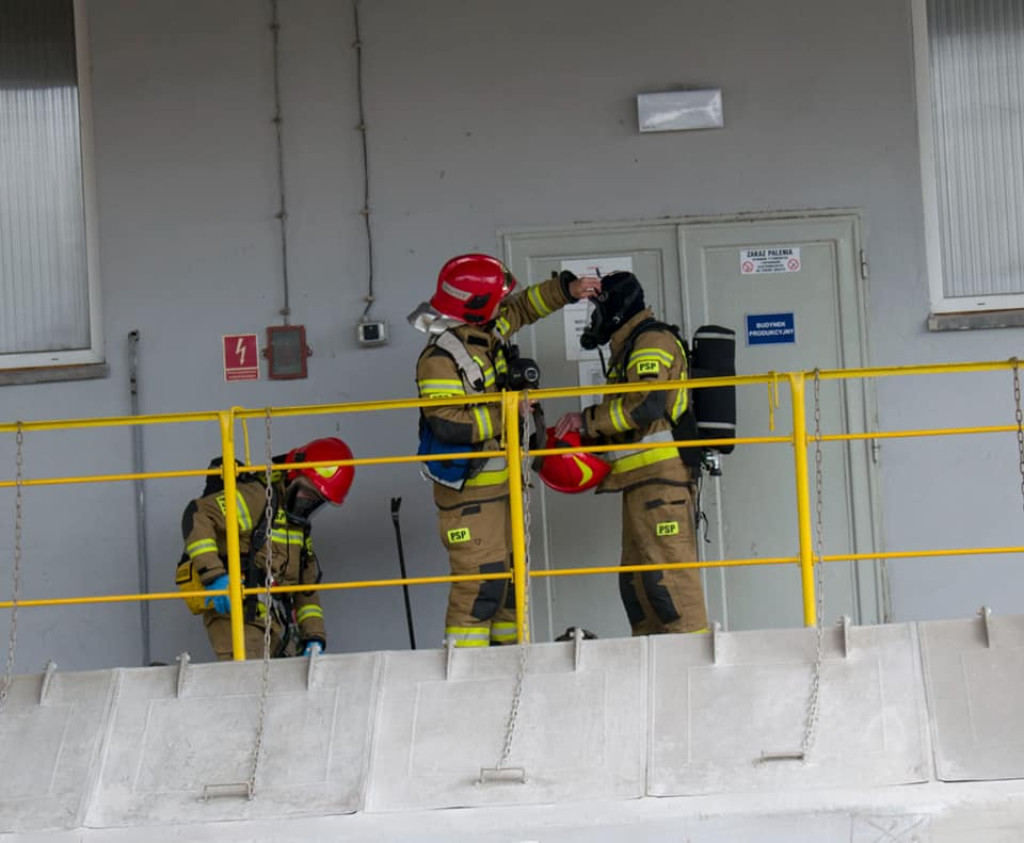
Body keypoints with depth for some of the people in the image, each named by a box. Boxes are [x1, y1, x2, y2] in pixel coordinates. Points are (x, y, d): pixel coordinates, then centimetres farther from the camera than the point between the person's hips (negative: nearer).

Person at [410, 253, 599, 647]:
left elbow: (522, 307, 27)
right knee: (481, 581, -13)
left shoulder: (489, 330, 6)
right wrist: (505, 412, -21)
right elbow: (449, 424, -27)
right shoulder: (440, 358, -20)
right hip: (468, 487, -10)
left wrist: (567, 289, 17)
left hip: (502, 481, 10)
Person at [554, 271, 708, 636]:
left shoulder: (652, 341, -6)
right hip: (642, 480, 11)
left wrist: (588, 420, -13)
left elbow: (646, 404, -20)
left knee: (666, 569, -15)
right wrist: (587, 440, 17)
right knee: (636, 578, 10)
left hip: (659, 475, -11)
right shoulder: (632, 346, 27)